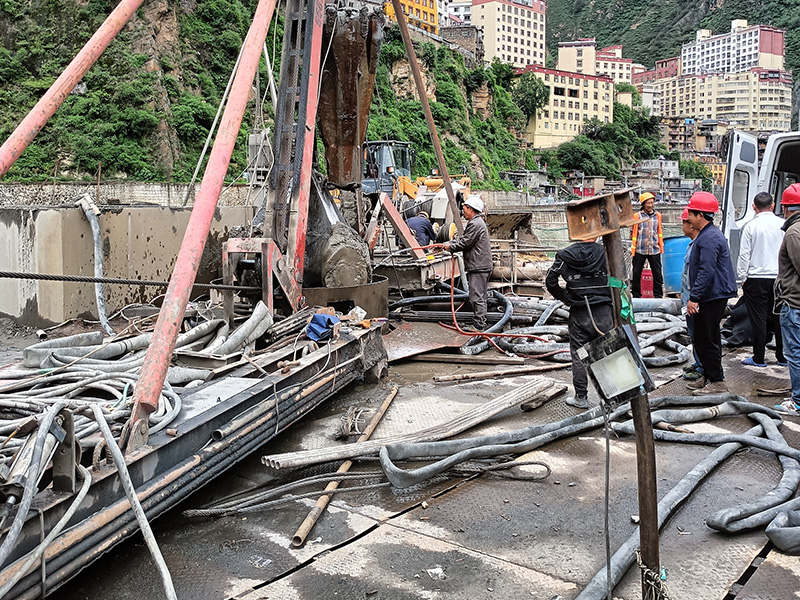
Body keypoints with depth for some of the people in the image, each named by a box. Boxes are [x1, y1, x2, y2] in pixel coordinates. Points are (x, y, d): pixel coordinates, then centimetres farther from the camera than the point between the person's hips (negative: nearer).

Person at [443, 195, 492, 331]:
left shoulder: (475, 224, -16)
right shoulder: (477, 222, 20)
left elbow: (465, 243, -16)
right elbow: (462, 238, 21)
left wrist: (450, 247, -1)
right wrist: (447, 244, 12)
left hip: (478, 267, -11)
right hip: (481, 266, 11)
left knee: (477, 297, -9)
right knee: (481, 297, 15)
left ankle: (479, 326, -7)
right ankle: (480, 323, 23)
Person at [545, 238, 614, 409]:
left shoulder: (565, 255, -2)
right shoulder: (606, 253, -3)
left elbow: (550, 281, -1)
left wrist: (563, 297, 12)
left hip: (578, 314, 0)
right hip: (604, 311, 0)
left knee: (579, 356, 8)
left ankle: (581, 397, 12)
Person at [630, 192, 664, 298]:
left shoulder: (658, 215, 11)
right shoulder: (637, 216, 2)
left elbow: (660, 232, 19)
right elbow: (633, 232, 5)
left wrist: (661, 246, 16)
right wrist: (632, 247, 1)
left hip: (654, 250, 2)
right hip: (639, 250, -2)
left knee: (657, 273, 1)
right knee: (636, 274, 4)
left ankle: (658, 295, 10)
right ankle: (636, 295, 15)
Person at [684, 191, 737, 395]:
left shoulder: (710, 238, -19)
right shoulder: (705, 235, 16)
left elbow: (706, 271, -25)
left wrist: (694, 297, -25)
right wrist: (694, 295, 26)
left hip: (712, 297, -11)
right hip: (709, 296, 11)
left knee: (707, 340, -6)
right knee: (703, 338, 16)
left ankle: (717, 382, 1)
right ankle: (708, 377, 25)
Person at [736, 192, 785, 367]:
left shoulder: (751, 226, -8)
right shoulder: (784, 225, 0)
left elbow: (744, 255, -7)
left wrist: (742, 277, 1)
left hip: (756, 277, -3)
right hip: (780, 278, 3)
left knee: (758, 318, 2)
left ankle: (759, 358, 7)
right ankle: (782, 357, 18)